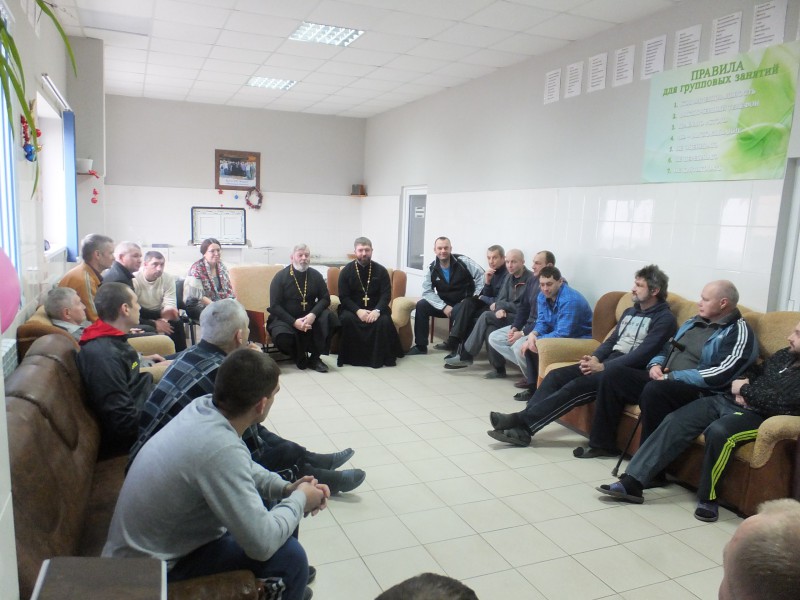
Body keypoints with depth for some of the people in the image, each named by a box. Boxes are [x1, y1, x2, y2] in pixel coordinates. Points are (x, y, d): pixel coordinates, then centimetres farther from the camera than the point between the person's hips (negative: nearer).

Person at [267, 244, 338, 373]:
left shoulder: (315, 275, 4)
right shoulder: (280, 277, -5)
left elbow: (325, 299, -2)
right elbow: (274, 306, -10)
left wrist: (313, 315, -22)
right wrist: (294, 322, -23)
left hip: (309, 317, 3)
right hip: (285, 318, -3)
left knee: (329, 318, -25)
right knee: (282, 336, -35)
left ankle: (314, 357, -12)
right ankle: (300, 357, -2)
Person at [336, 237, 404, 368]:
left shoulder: (381, 270, 2)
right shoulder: (346, 271, 1)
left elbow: (386, 295, -4)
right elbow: (343, 297, -5)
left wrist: (377, 310, -24)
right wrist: (358, 310, -22)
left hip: (375, 309, 1)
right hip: (353, 309, 0)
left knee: (384, 321, -30)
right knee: (346, 319, -32)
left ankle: (380, 357, -15)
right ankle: (350, 356, -19)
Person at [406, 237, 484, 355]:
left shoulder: (463, 261, -12)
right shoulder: (431, 269, -3)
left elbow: (482, 276, -12)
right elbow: (427, 292, -9)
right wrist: (443, 307, -22)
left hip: (464, 303, -3)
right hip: (444, 303, 4)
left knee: (460, 311, -37)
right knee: (421, 305, -18)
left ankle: (457, 347, -16)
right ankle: (420, 346, -9)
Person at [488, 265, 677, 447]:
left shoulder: (664, 318, -5)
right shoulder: (630, 311, 22)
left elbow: (642, 354, -15)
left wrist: (603, 367, -20)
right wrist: (595, 357, -3)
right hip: (608, 362, 8)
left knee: (579, 385, -29)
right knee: (556, 375, -12)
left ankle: (523, 423, -30)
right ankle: (522, 426, -22)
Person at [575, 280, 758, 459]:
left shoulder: (739, 333, -8)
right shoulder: (694, 322, 18)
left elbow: (721, 375, -21)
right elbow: (667, 348, 24)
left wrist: (672, 377, -19)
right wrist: (655, 365, 0)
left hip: (698, 392, -9)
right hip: (663, 382, 9)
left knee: (654, 390, -37)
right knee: (616, 374, -3)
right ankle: (603, 443, 3)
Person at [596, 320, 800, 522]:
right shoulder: (783, 355, 19)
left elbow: (780, 403, -20)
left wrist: (744, 389, -7)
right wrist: (738, 389, 3)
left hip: (758, 415, -8)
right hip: (728, 400, 8)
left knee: (718, 431, -38)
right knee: (674, 421, -12)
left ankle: (707, 497, -16)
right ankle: (632, 482, -17)